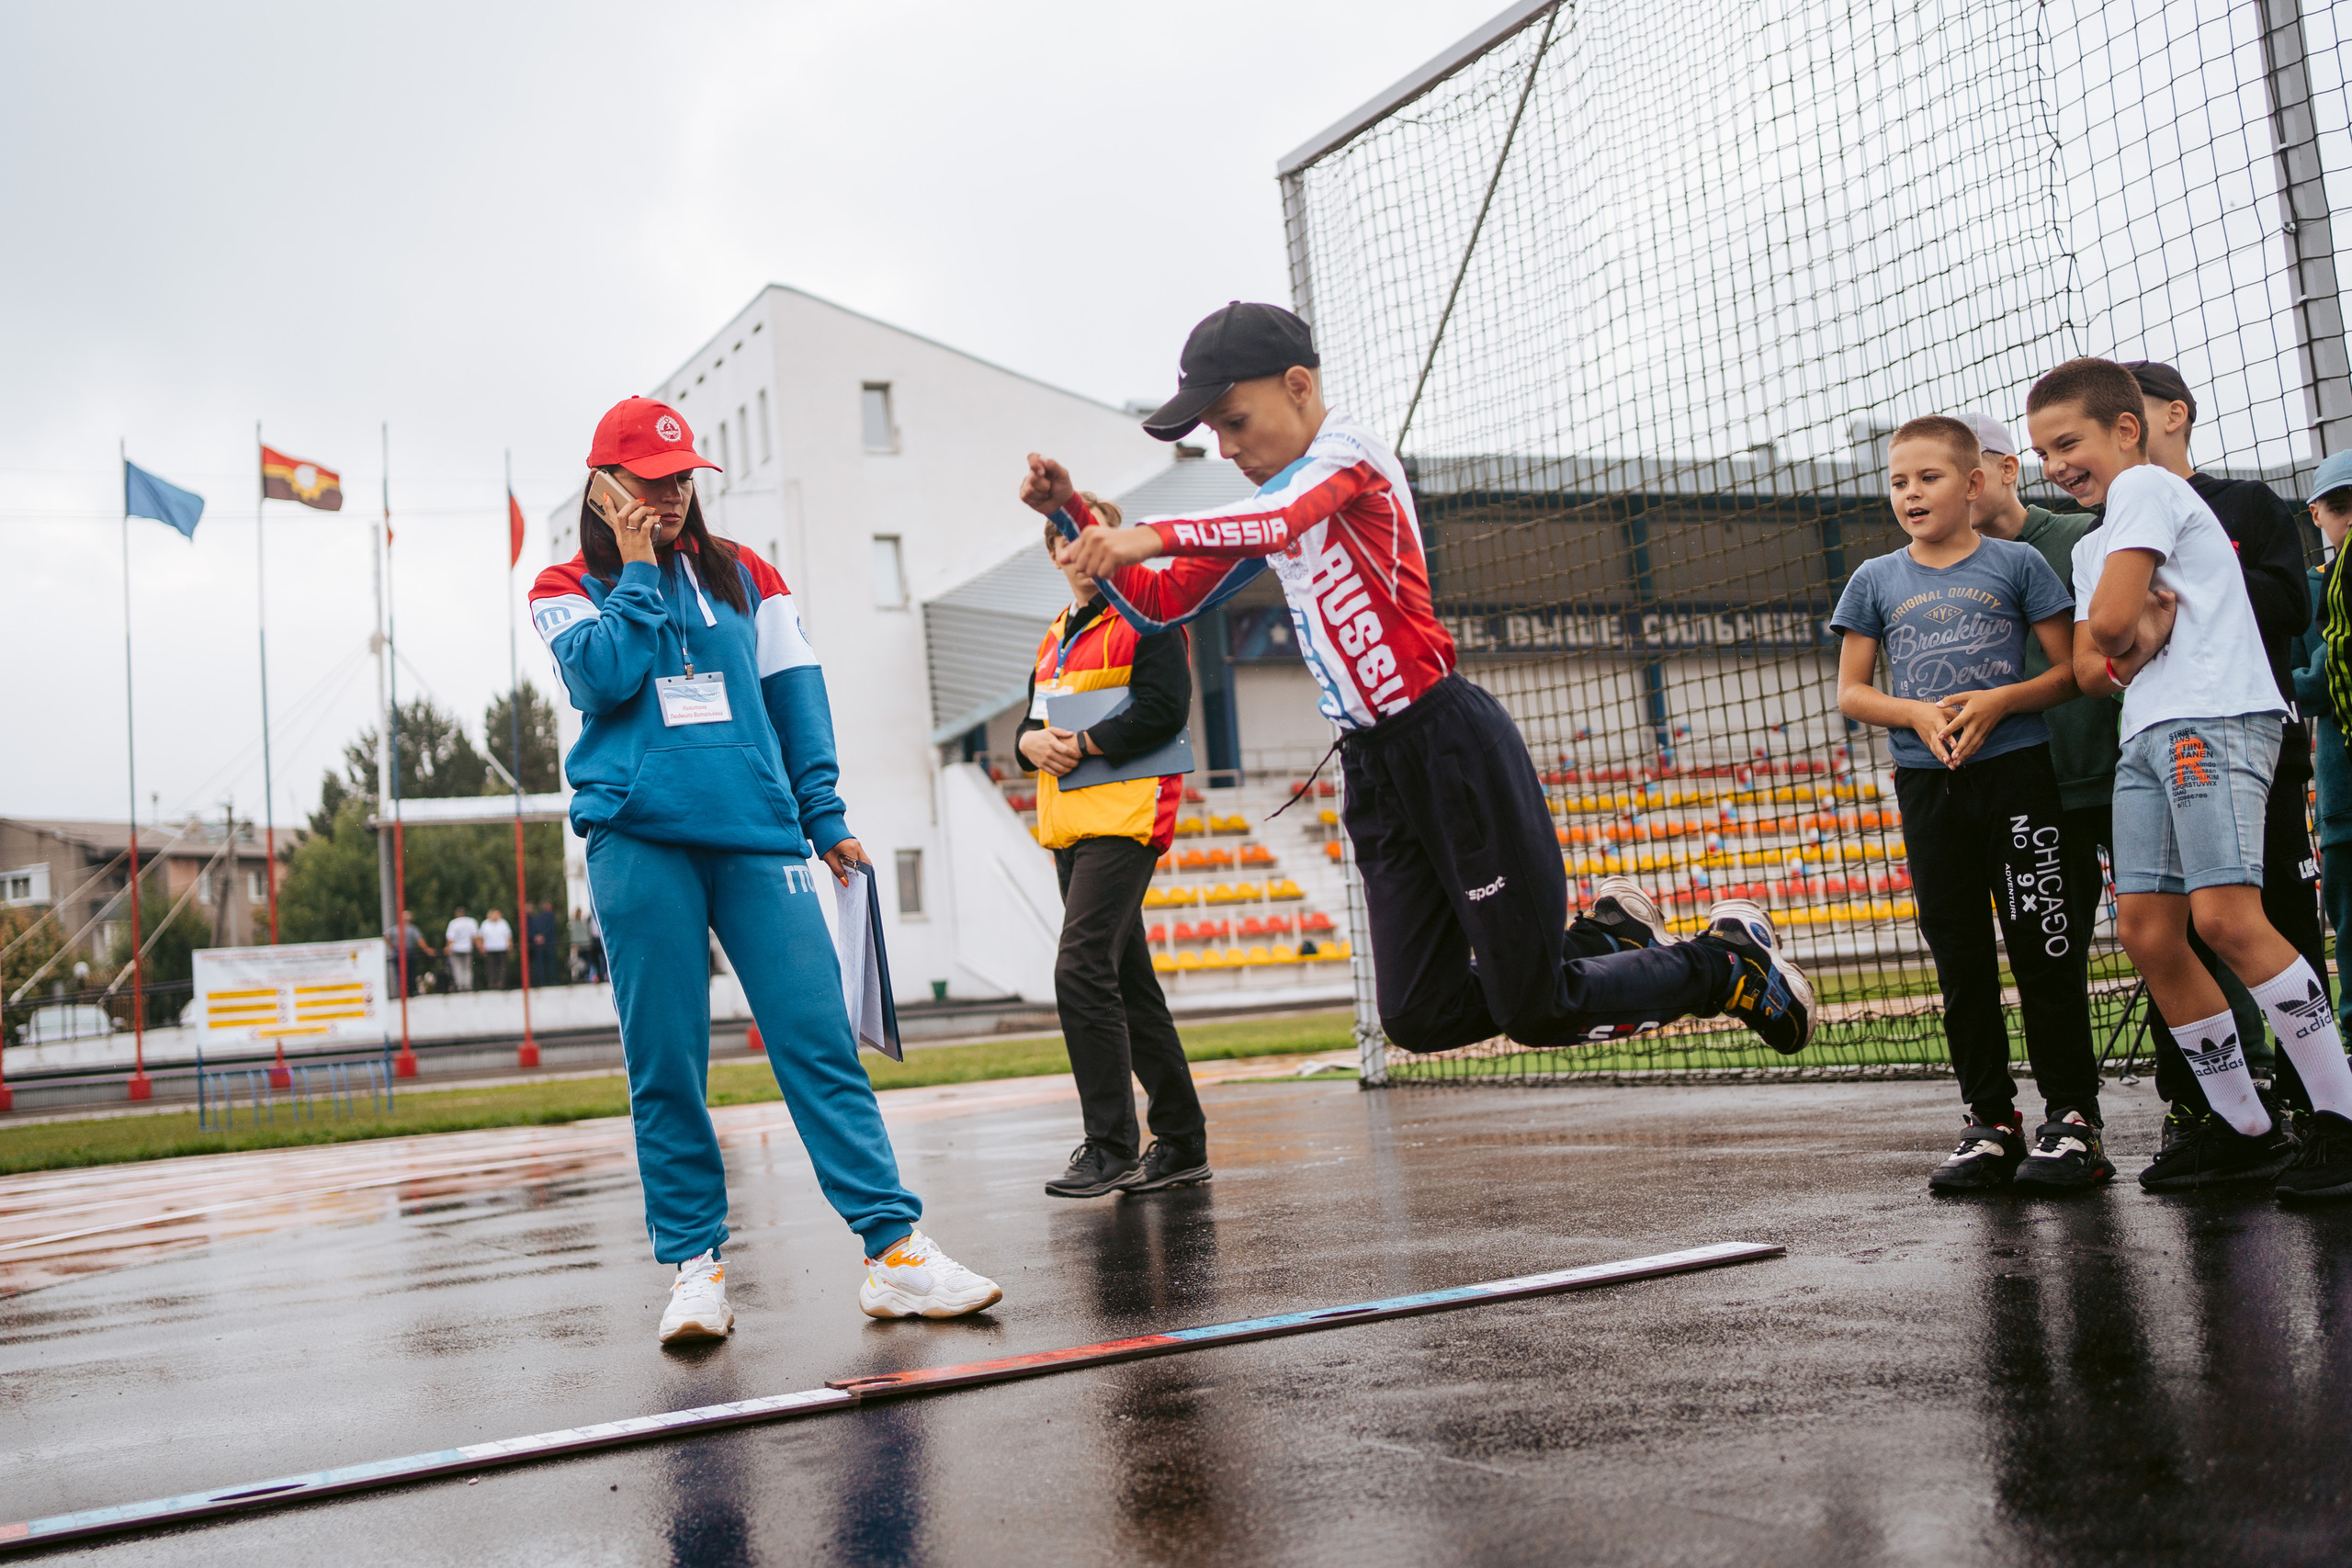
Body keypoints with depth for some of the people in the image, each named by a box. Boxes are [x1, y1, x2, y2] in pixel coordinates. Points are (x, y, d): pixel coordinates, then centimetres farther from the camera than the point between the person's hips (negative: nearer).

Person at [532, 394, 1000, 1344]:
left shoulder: (744, 577, 18)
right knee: (664, 1061, -1)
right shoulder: (568, 590, 11)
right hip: (638, 840, -1)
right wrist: (638, 572, -1)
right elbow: (605, 677, -9)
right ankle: (693, 1263, 8)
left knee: (819, 1037, -7)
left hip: (758, 835, 2)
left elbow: (794, 695, 14)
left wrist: (825, 818, 7)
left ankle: (894, 1249, -9)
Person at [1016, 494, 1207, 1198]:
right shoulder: (1057, 636, 22)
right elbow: (1035, 717, 23)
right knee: (1129, 983, 10)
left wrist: (1083, 744, -14)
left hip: (1123, 817, -9)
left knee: (1082, 972, -18)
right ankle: (1182, 1145, 17)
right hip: (1070, 827, 9)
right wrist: (1032, 740, 0)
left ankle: (1111, 1147, -12)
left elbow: (1165, 708, -15)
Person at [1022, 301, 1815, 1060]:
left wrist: (1156, 533, -46)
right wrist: (1075, 514, 4)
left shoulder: (1349, 450, -8)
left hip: (1452, 742, -8)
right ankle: (1604, 934, 26)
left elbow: (1279, 525, -31)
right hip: (1372, 767, 9)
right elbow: (1157, 604, 16)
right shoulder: (1268, 505, 17)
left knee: (1536, 1013, -3)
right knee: (1420, 1019, 6)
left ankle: (1731, 957, 21)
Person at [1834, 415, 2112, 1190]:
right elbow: (1851, 692, 8)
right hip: (1927, 786, 3)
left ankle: (2072, 1117, 7)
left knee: (2043, 947, -2)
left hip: (2017, 774, -3)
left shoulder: (2017, 563, 2)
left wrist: (1998, 700, -16)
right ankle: (1991, 1123, 15)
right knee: (1961, 960, 7)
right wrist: (1916, 713, -10)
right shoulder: (1875, 580, 9)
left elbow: (2070, 670, 1)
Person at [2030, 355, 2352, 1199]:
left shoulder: (2147, 484, -1)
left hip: (2214, 718, -9)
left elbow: (2110, 620, -12)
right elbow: (2089, 668, 17)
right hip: (2147, 735, 9)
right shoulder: (2090, 547, 26)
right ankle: (2244, 1127, 10)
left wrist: (2122, 639, 9)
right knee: (2146, 930, 2)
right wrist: (2130, 653, -3)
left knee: (2226, 917, -21)